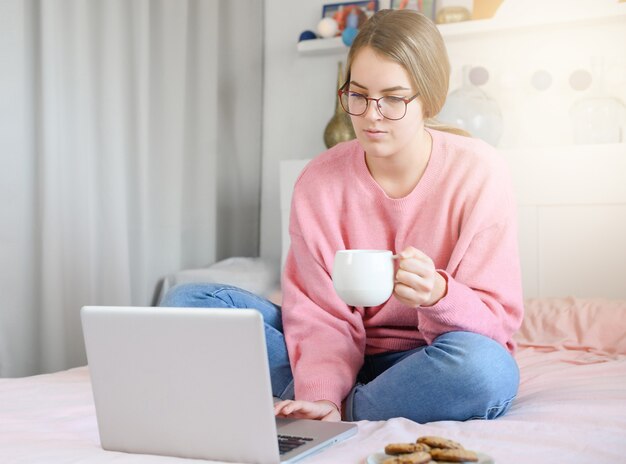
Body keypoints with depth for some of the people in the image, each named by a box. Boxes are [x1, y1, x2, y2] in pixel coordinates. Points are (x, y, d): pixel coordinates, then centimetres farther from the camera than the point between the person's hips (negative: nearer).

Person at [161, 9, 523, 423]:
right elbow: (322, 314, -9)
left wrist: (438, 293, -36)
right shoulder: (320, 181, -7)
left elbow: (497, 318, -14)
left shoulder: (478, 172, -13)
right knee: (187, 302, -11)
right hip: (347, 359, 2)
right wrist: (320, 395, -29)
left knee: (486, 368, -39)